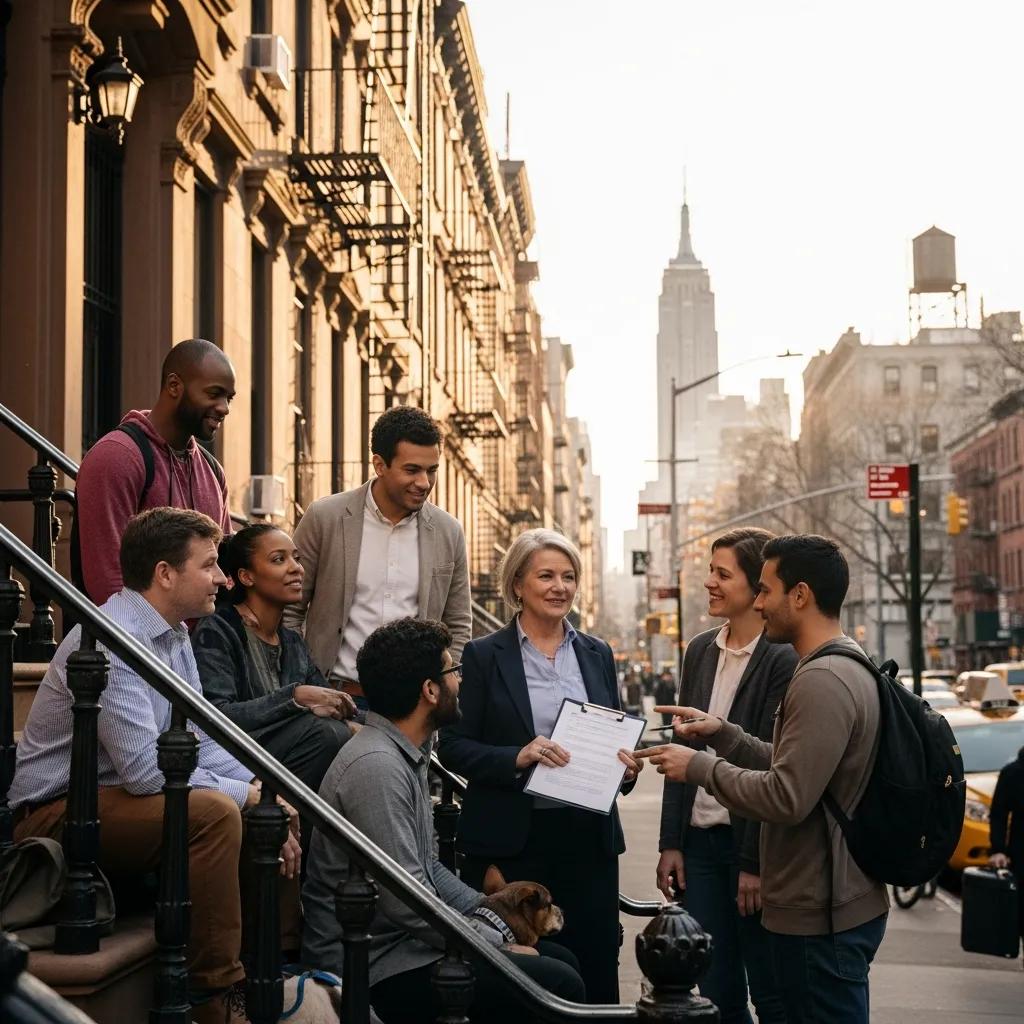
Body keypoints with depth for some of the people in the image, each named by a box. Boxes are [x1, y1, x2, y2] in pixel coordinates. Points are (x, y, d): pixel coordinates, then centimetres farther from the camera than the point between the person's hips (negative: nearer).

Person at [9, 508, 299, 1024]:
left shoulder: (173, 634, 8)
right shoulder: (111, 641, -23)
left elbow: (201, 742, 8)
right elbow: (144, 769, -29)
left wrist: (262, 793, -8)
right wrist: (243, 794, -19)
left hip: (116, 796, 10)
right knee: (214, 812, -31)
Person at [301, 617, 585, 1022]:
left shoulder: (408, 757, 11)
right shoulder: (375, 765, -21)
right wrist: (499, 946, -15)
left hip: (406, 941, 10)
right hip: (377, 969, -10)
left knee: (561, 960, 11)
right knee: (557, 985, -18)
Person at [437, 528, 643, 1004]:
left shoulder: (597, 654, 12)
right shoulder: (484, 655, 0)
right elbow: (453, 746, -4)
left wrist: (625, 764, -4)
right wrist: (516, 758, -19)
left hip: (588, 836, 3)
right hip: (512, 840, -3)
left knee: (595, 970, 4)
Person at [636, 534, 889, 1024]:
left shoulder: (822, 682, -21)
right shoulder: (849, 668, 13)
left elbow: (786, 798, -25)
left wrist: (700, 766, -14)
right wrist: (725, 734, 8)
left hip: (820, 918, -10)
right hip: (842, 905, 10)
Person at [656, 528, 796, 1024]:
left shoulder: (783, 660, -12)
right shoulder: (700, 650, 8)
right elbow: (681, 752, 11)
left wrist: (755, 863, -15)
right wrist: (671, 842, 7)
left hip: (751, 843, -6)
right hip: (700, 840, 6)